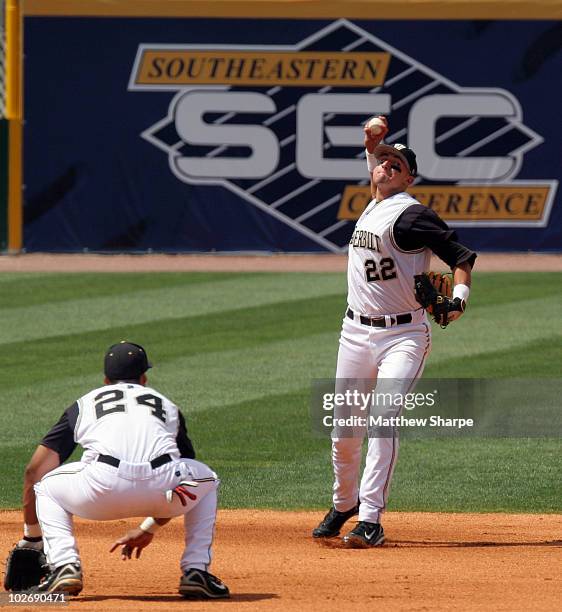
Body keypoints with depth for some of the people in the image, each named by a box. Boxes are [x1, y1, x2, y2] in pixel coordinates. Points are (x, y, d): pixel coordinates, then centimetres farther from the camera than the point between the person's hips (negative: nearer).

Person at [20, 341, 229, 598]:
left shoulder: (85, 404, 29)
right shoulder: (167, 405, 34)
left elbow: (35, 470, 23)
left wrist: (31, 537, 30)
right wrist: (149, 529, 48)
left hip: (102, 490, -1)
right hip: (161, 487, 1)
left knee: (46, 487, 30)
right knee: (206, 481, 34)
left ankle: (64, 566, 6)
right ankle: (196, 572, 20)